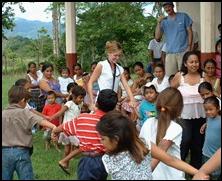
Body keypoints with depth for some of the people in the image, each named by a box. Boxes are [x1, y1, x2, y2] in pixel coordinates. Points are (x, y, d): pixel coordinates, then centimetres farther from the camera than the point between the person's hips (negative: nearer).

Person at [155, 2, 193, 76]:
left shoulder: (183, 16, 5)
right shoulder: (164, 21, 11)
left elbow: (190, 32, 5)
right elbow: (157, 37, 4)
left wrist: (189, 47, -5)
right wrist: (158, 23, -5)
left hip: (184, 51, -2)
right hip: (170, 53, 2)